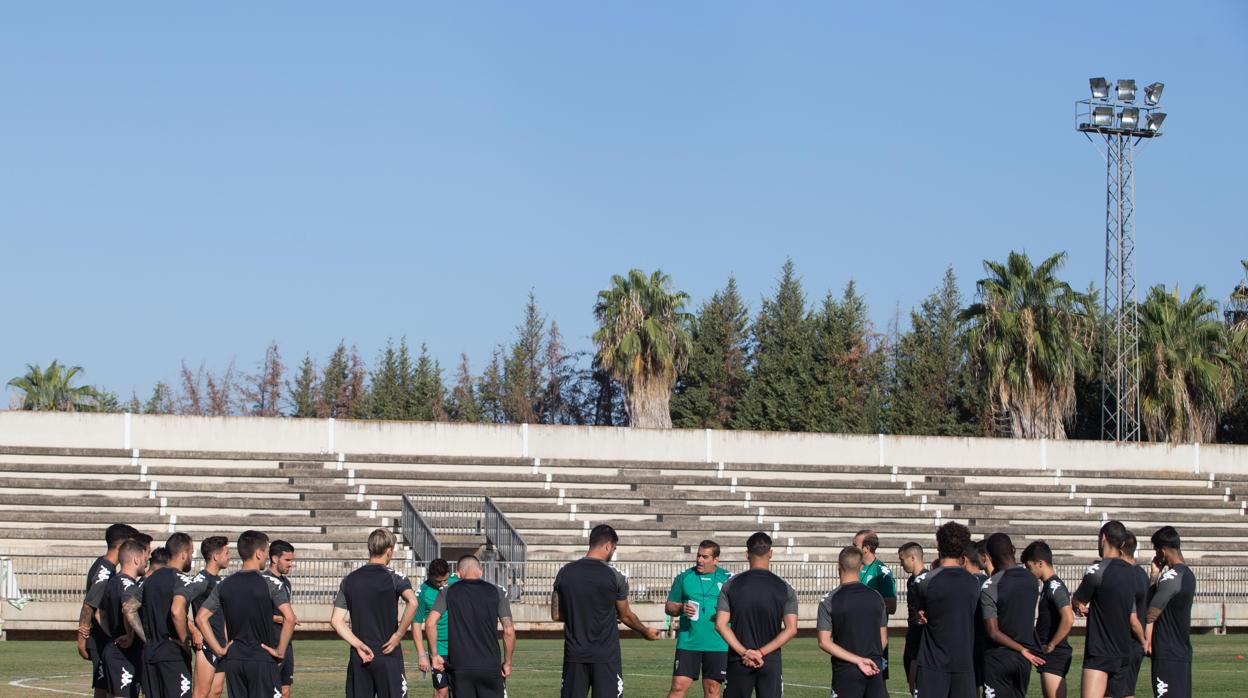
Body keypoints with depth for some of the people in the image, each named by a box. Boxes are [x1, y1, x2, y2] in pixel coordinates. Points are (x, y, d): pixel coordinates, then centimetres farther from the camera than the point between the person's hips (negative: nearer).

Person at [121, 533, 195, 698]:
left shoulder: (149, 579, 12)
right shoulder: (179, 579, -11)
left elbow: (128, 609, 9)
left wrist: (146, 639, 9)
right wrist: (184, 641, -13)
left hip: (150, 652, 7)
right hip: (174, 654, -7)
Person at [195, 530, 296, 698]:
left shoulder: (224, 585, 6)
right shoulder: (270, 584, -9)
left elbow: (201, 617, 4)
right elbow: (289, 618, -20)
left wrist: (219, 649, 4)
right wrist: (281, 651, -11)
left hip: (233, 659, 5)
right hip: (263, 659, -5)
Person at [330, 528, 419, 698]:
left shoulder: (349, 580, 8)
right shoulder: (393, 577, -5)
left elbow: (336, 621, 2)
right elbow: (412, 602, -25)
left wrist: (359, 645, -2)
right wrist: (398, 636, -15)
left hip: (358, 658, 4)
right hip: (388, 658, -4)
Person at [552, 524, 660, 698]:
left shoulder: (565, 573, 2)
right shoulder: (614, 576, -7)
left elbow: (556, 615, 6)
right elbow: (626, 616, 5)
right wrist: (646, 632, 24)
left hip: (574, 656, 3)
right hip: (606, 657, -3)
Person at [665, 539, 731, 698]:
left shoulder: (727, 579, 5)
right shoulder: (684, 577, 6)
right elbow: (669, 607, 9)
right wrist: (681, 609, -12)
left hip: (718, 645, 0)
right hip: (688, 642, 0)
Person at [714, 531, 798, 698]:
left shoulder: (731, 585, 0)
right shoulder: (784, 588, -2)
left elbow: (721, 624, -6)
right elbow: (791, 629, -9)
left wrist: (744, 652, -10)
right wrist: (762, 652, -11)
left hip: (738, 660, 0)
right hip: (771, 662, 0)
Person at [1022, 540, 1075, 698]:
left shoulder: (1055, 586, -15)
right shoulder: (1047, 586, 16)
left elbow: (1068, 619, -27)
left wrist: (1051, 646, -19)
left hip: (1055, 655, -10)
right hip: (1048, 656, 10)